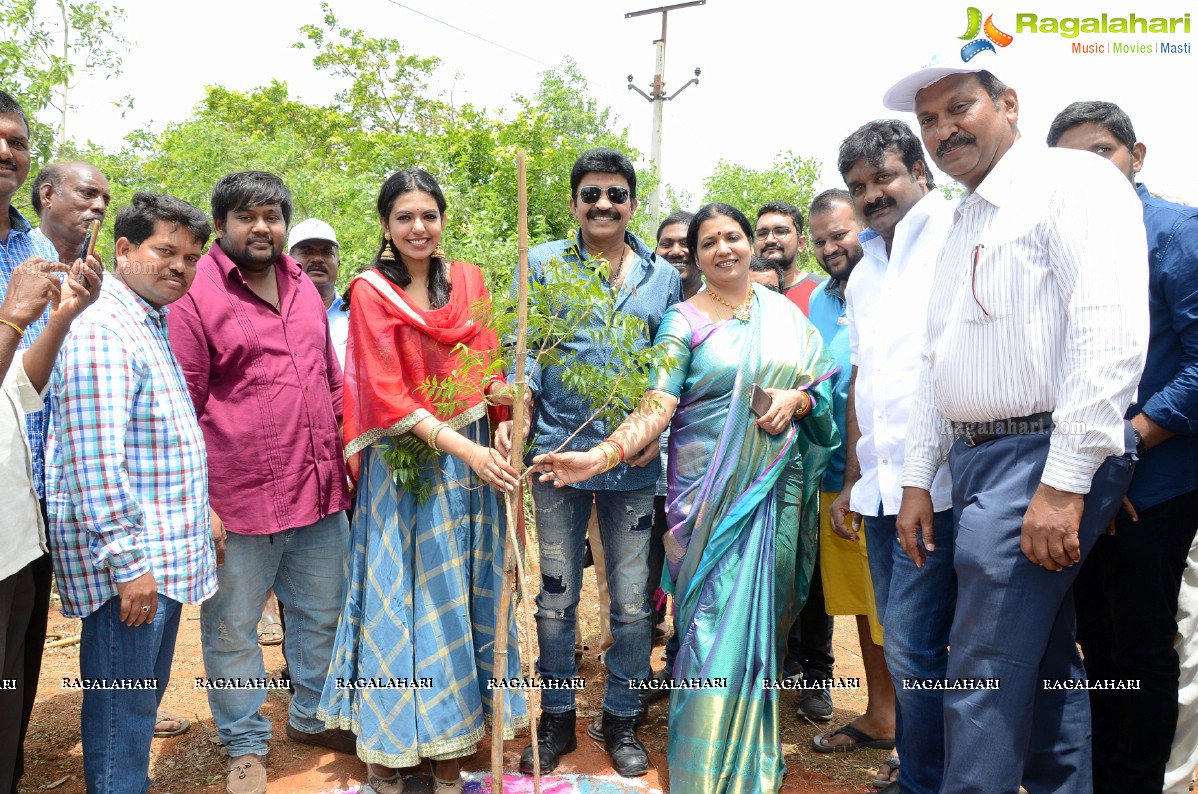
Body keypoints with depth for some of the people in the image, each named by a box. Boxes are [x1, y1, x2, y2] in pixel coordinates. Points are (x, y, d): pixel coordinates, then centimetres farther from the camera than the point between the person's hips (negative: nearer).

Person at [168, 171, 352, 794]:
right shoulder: (194, 295, -7)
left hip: (320, 493, 6)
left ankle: (310, 717, 41)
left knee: (322, 615, 19)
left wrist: (346, 463, 13)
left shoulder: (303, 288, 11)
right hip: (239, 502, -6)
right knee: (233, 630, 10)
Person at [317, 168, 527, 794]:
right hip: (403, 464, -4)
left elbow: (485, 368, 7)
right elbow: (388, 396, -12)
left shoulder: (468, 280, 7)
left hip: (471, 459, 4)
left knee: (462, 600, 9)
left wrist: (506, 391, -16)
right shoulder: (370, 290, -5)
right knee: (400, 600, 3)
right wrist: (463, 447, -21)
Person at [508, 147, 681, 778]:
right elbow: (523, 348, 1)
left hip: (632, 459, 1)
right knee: (556, 595, 10)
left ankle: (622, 719, 27)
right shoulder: (543, 264, 5)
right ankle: (556, 716, 29)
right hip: (557, 449, -1)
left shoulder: (662, 277, 9)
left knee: (632, 599, 7)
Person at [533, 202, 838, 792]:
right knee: (716, 620, -5)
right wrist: (600, 455, -29)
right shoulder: (684, 321, -2)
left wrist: (797, 398, -9)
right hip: (709, 492, -3)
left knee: (763, 615, 9)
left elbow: (821, 385, 14)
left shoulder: (784, 313, 11)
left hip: (776, 486, 4)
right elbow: (655, 407, -14)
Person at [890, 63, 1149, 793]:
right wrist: (917, 480, 17)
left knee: (984, 678, -8)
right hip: (976, 460, 8)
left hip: (1044, 458, -8)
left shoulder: (1072, 181, -6)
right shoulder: (963, 225, 20)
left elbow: (1113, 335, -19)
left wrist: (1064, 482, -24)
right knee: (1044, 666, 16)